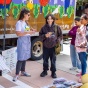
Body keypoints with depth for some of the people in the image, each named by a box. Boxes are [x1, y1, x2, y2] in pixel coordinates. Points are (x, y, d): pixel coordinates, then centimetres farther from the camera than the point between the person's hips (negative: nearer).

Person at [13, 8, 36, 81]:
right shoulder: (19, 22, -11)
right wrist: (28, 32, -25)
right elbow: (18, 34, -19)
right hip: (22, 41, -8)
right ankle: (17, 75, -3)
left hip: (27, 41, 8)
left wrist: (31, 31, 0)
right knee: (21, 58, -8)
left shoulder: (26, 22, 14)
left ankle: (23, 71, 25)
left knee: (25, 57, 13)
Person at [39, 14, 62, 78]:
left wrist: (57, 41, -9)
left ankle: (53, 72, 20)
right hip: (45, 46, 1)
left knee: (53, 60, 6)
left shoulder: (56, 27, -3)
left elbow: (60, 35, 3)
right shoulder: (44, 27, -2)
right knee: (45, 59, 12)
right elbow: (40, 35, 5)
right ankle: (45, 71, 29)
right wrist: (45, 36, -13)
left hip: (53, 46, -1)